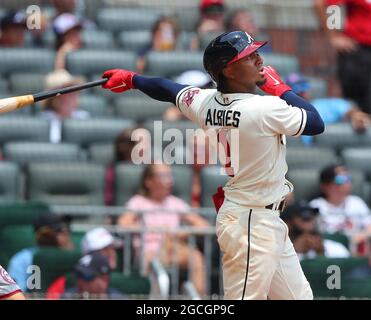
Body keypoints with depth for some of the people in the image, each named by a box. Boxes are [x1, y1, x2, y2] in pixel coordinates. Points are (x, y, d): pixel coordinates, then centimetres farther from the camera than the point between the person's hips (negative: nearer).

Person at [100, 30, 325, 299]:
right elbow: (317, 123, -11)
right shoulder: (266, 109, -23)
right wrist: (281, 88, 0)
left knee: (299, 297, 15)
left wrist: (131, 78, 36)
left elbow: (165, 88, 17)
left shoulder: (205, 103, -1)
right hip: (253, 224, -9)